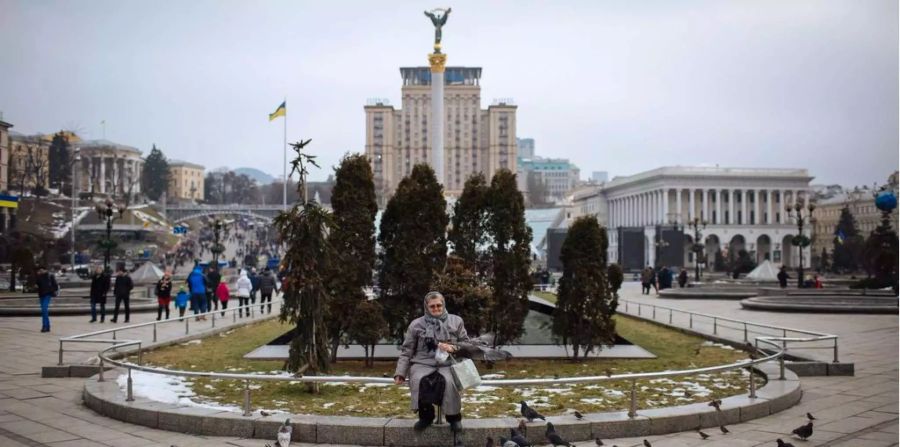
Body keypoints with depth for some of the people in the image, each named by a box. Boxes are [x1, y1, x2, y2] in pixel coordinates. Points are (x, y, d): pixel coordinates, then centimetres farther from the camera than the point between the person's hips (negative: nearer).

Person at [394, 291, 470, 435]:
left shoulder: (456, 321, 13)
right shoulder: (416, 324, 11)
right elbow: (406, 351, 11)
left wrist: (453, 348, -7)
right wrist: (400, 372, -1)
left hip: (447, 363, 0)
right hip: (423, 363, 1)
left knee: (449, 381, -35)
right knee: (418, 381, -34)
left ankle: (454, 416, -13)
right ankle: (426, 415, -12)